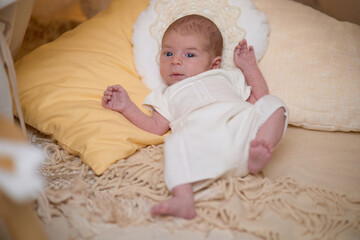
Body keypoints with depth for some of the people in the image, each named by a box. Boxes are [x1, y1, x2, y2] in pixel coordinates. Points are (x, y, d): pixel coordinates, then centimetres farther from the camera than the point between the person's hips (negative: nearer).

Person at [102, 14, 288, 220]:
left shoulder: (226, 77, 38)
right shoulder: (167, 95, 37)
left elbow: (259, 99, 31)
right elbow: (156, 127, 20)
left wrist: (250, 67, 29)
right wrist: (127, 107, 14)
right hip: (202, 137, -2)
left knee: (273, 105, -19)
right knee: (178, 142, -33)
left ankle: (257, 156, -40)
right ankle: (184, 200, -51)